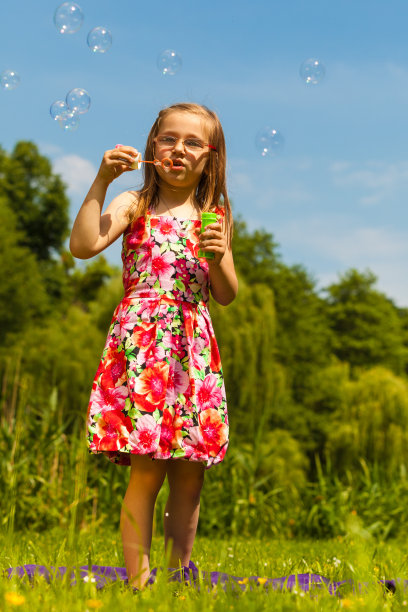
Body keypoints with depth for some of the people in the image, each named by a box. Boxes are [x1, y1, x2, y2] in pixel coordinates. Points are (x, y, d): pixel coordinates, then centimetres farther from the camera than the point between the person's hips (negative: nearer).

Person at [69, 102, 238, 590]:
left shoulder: (215, 217, 14)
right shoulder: (134, 205, 4)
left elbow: (226, 296, 13)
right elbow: (83, 245, -14)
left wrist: (217, 258, -7)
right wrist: (102, 180, -15)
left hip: (193, 349, 4)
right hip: (141, 343, -4)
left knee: (190, 474, 4)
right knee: (147, 472, -8)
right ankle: (137, 581, 1)